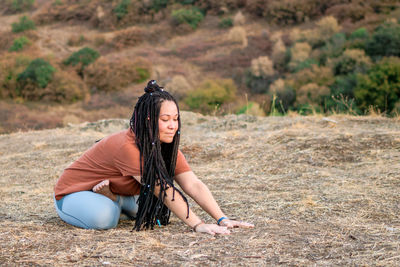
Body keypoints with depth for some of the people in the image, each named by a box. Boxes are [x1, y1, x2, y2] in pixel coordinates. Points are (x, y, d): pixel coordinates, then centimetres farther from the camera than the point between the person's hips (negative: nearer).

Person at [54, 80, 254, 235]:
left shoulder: (167, 147, -11)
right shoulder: (127, 147, -36)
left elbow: (194, 185, -19)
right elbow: (164, 191, -39)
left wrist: (222, 219, -30)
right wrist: (197, 225, -42)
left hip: (120, 191, 8)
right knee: (104, 218, -37)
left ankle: (114, 199, 5)